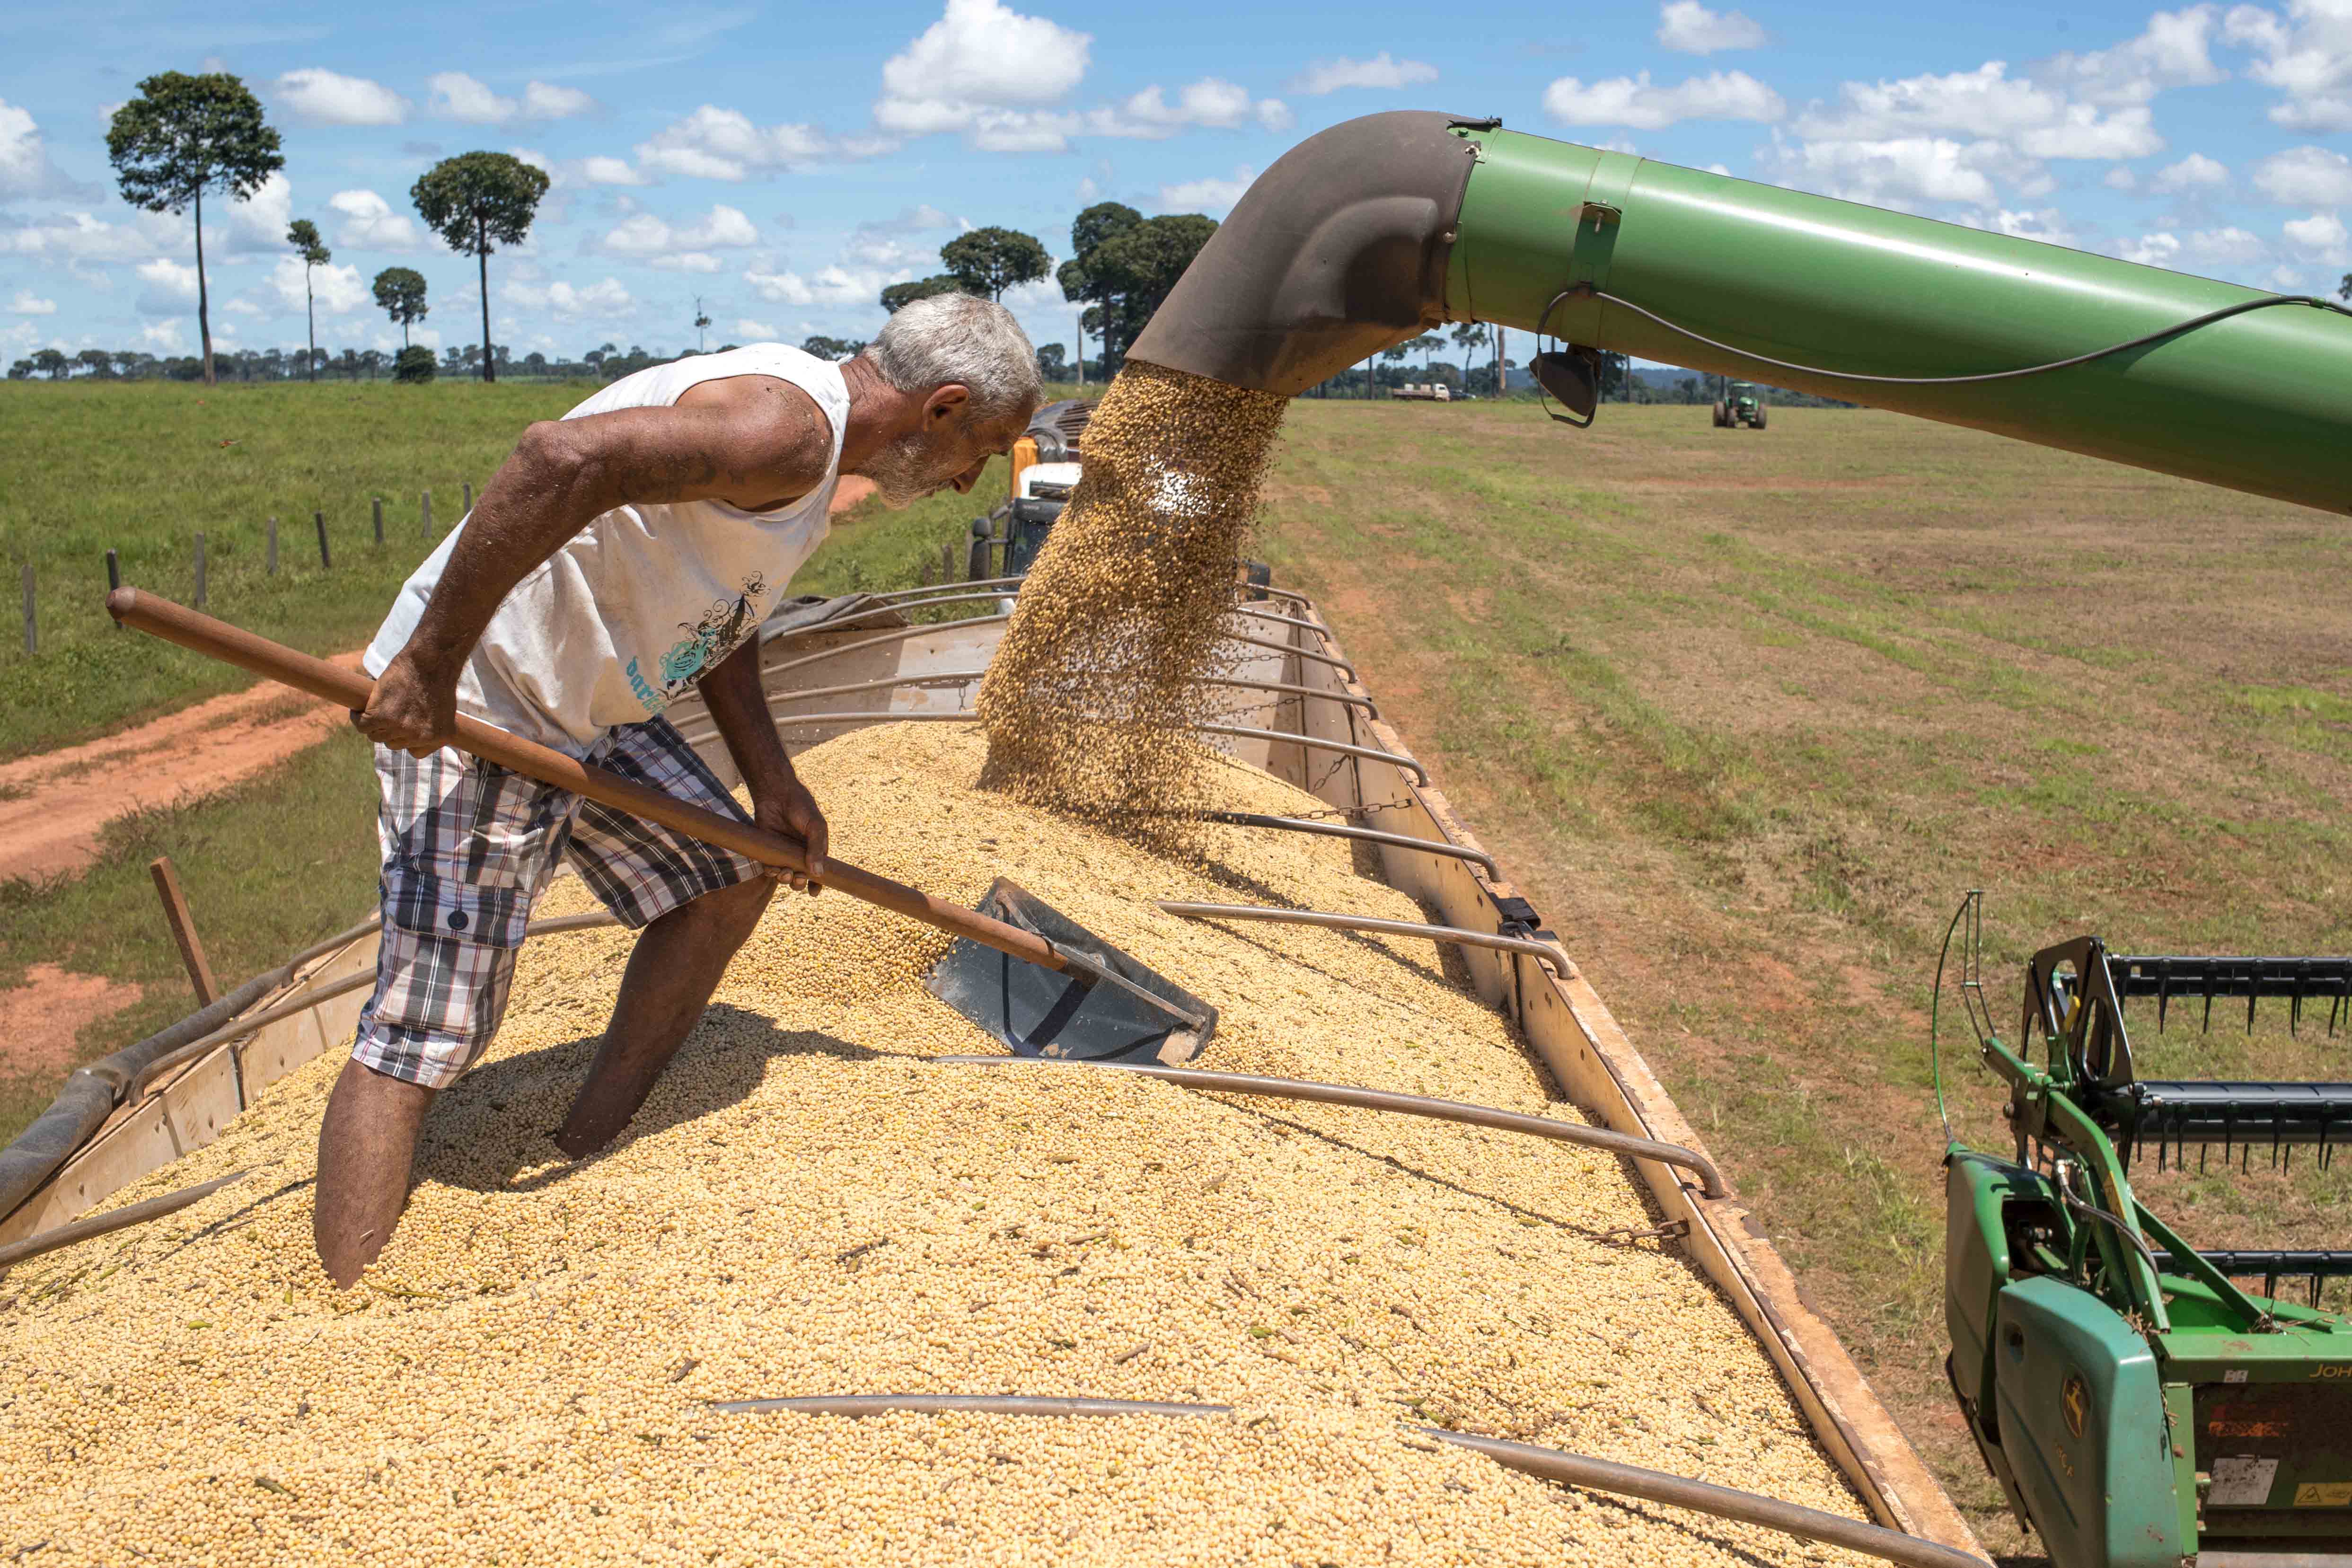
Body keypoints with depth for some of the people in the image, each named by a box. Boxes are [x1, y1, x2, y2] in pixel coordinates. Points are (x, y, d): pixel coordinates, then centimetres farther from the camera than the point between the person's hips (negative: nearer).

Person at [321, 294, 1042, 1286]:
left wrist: (771, 783, 14)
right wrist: (430, 664, -33)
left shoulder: (810, 455, 12)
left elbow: (714, 613, 21)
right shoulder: (788, 426, -22)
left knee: (729, 881, 17)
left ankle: (582, 1167, 24)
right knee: (427, 1032, -12)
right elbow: (565, 456, -36)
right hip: (472, 702, -10)